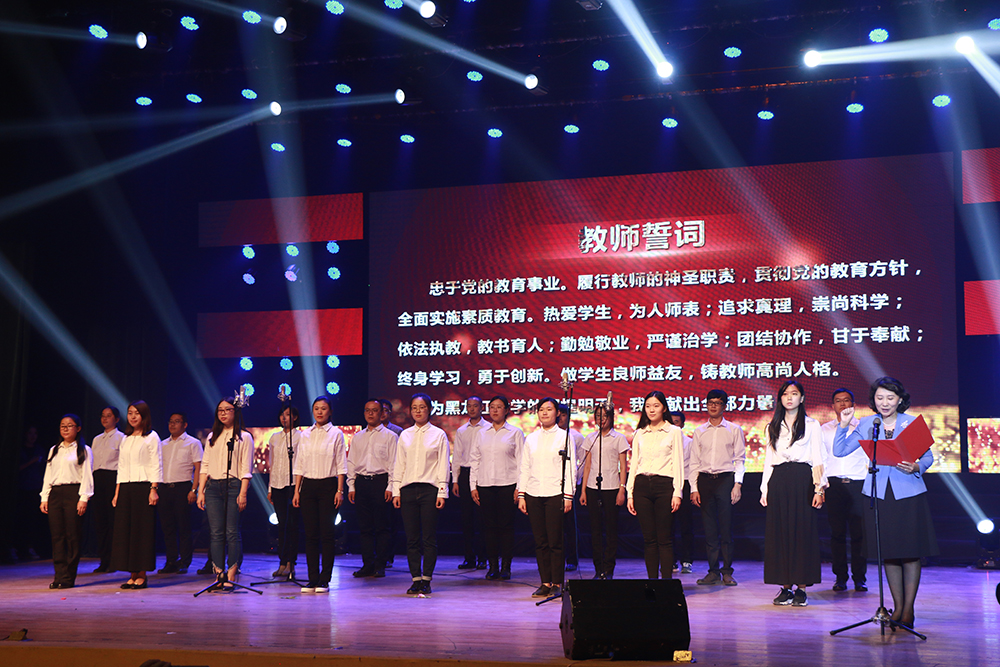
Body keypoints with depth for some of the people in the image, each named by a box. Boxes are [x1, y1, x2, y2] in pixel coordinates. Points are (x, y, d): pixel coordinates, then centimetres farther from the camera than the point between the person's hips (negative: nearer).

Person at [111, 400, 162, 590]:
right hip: (125, 489, 6)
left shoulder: (151, 437, 0)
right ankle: (132, 575, 7)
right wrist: (117, 493, 11)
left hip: (143, 487, -6)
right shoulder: (126, 439, 17)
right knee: (125, 529, 2)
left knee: (142, 529, -6)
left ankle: (141, 575, -1)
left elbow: (156, 465, -5)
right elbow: (121, 468, 17)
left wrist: (154, 489, -14)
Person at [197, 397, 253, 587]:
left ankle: (232, 574, -1)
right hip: (213, 487, 4)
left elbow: (246, 469, -3)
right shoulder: (212, 437, 17)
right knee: (216, 532, 0)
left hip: (233, 486, -4)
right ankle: (219, 573, 2)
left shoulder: (244, 437, 4)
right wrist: (201, 491, 6)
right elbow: (205, 466, 15)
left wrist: (243, 493, -12)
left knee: (232, 532, -6)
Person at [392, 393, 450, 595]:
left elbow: (443, 465, 1)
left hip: (429, 489, -3)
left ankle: (426, 580, 4)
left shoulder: (439, 435, 4)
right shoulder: (404, 436, 12)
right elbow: (398, 465, 13)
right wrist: (396, 490, 5)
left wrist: (442, 492, -5)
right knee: (411, 538, 2)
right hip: (408, 489, 3)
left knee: (429, 538, -2)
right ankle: (416, 579, 9)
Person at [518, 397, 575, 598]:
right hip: (533, 494, 3)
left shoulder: (564, 437, 4)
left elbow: (570, 468, 1)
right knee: (540, 542, 3)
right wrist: (521, 495, 7)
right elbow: (524, 468, 14)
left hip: (555, 494, -3)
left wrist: (568, 496, -7)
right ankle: (545, 583, 9)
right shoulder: (531, 438, 13)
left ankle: (557, 584, 3)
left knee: (555, 542, -5)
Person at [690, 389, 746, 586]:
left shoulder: (734, 430, 6)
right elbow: (694, 462, 11)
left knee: (726, 527, -5)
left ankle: (727, 571, 4)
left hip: (726, 479, -2)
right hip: (705, 480, 2)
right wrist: (694, 488, 3)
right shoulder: (699, 431, 12)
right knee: (709, 527, 1)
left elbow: (740, 459, 2)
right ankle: (713, 571, 7)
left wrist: (737, 484, -9)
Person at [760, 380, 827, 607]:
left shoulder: (811, 425, 8)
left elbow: (818, 460, 3)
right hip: (778, 482, 3)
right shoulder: (773, 427, 16)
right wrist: (765, 488, 7)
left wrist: (819, 488, -7)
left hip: (802, 480, -3)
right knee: (780, 532, 0)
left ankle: (801, 588, -1)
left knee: (803, 531, -5)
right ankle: (785, 587, 5)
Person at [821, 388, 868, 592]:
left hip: (858, 483, -1)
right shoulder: (824, 430, 14)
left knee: (859, 532, -5)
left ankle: (860, 577, 3)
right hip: (833, 484, 1)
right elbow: (820, 459, 13)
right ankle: (840, 577, 6)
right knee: (837, 531, 0)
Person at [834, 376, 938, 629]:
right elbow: (840, 451, 6)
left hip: (909, 493, -2)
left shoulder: (914, 423, 2)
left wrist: (916, 468, -18)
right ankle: (897, 607, 18)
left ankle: (909, 608, 7)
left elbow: (928, 457, 2)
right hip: (878, 493, 2)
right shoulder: (866, 425, 7)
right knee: (888, 552, 7)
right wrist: (844, 424, -5)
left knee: (911, 551, -2)